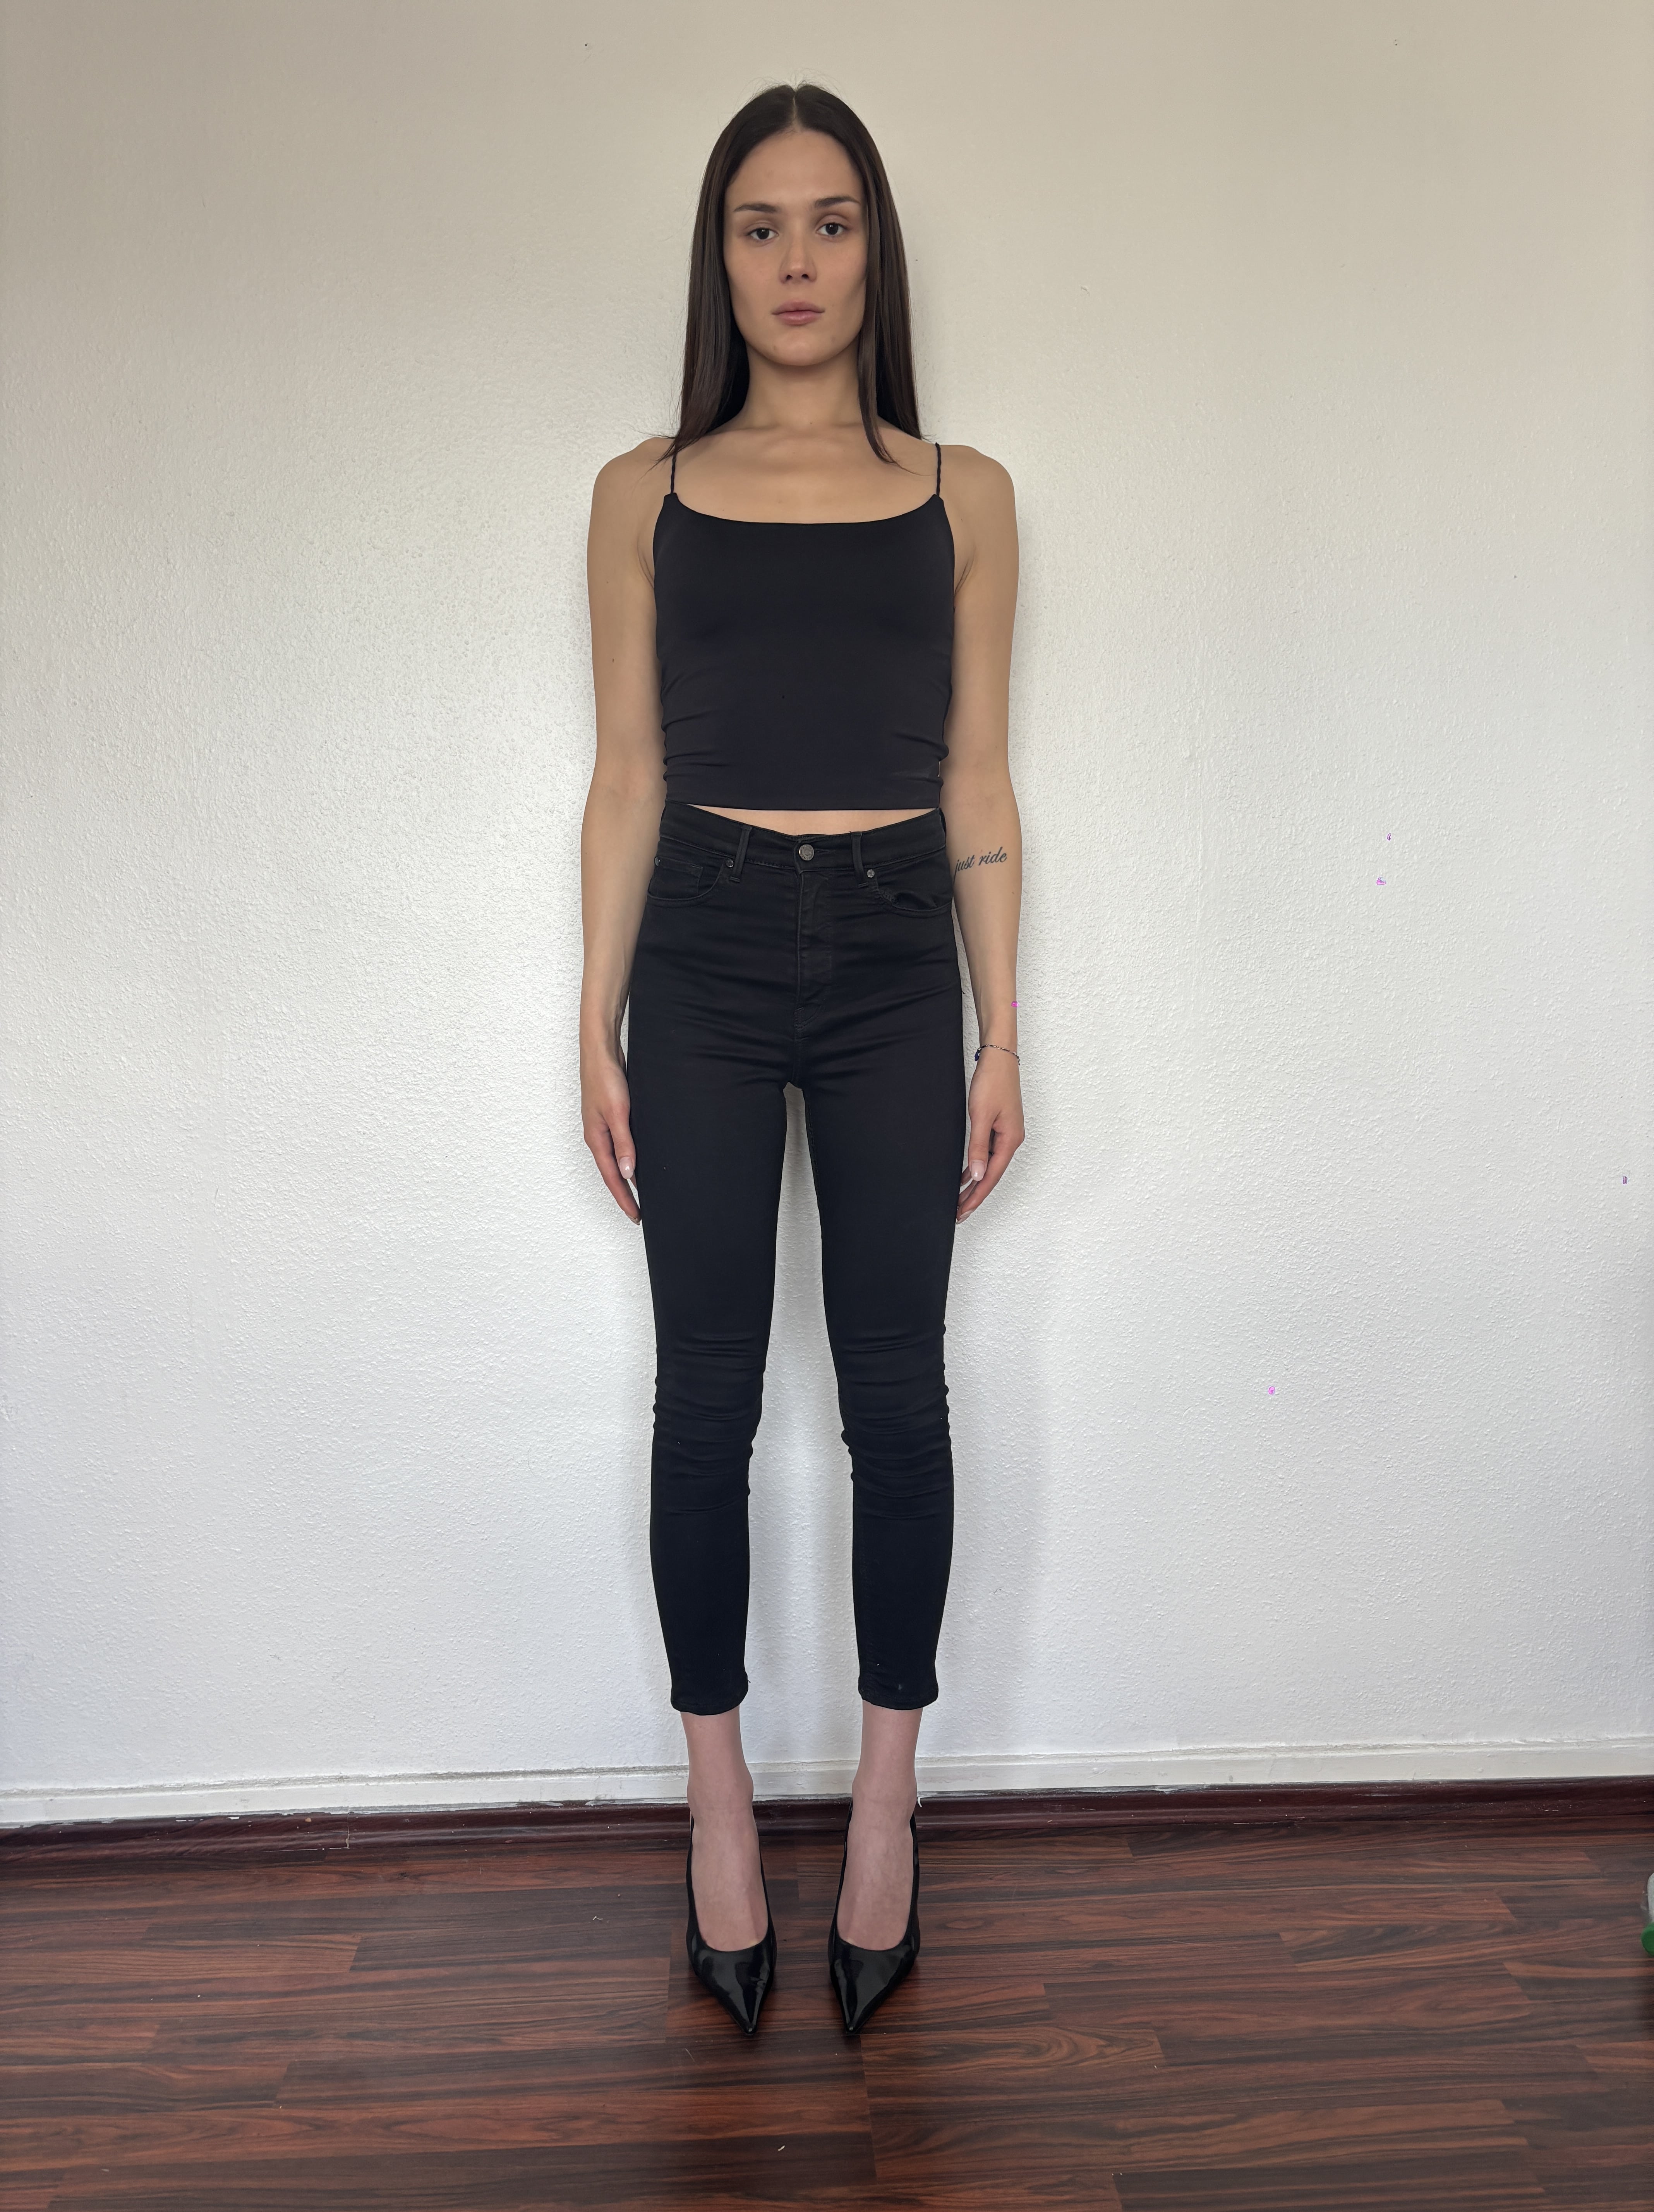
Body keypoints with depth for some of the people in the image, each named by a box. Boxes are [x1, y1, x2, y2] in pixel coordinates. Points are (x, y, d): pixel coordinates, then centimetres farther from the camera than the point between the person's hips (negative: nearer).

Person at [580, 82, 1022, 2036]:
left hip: (897, 959, 1)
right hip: (704, 954, 0)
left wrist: (1002, 1035, 3)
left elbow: (978, 788, 7)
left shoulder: (962, 496, 8)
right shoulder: (647, 493, 8)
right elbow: (625, 780, 6)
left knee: (895, 1392, 4)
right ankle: (719, 1799, 23)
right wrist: (598, 1029, 1)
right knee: (707, 1394, 5)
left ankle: (885, 1802, 23)